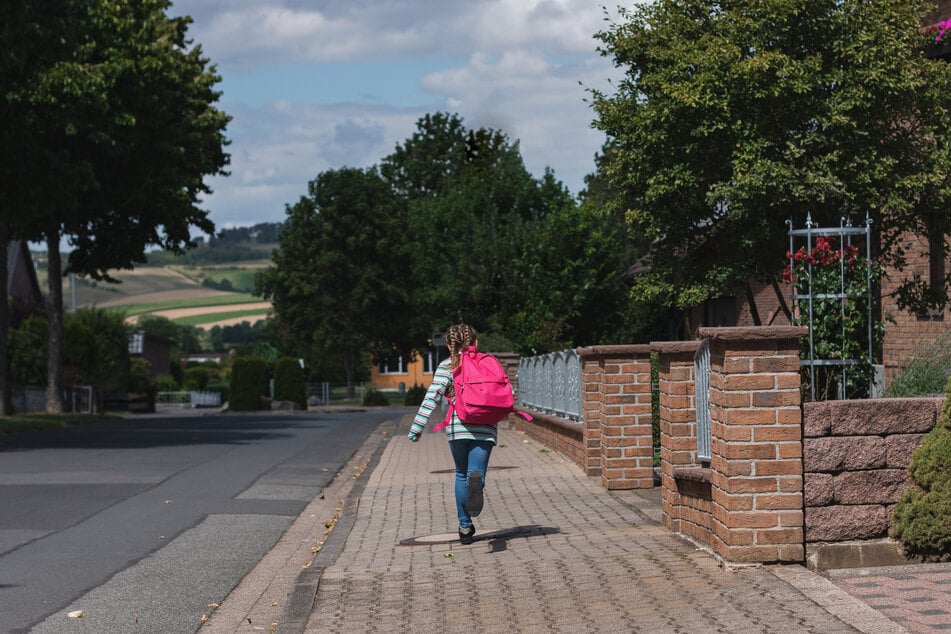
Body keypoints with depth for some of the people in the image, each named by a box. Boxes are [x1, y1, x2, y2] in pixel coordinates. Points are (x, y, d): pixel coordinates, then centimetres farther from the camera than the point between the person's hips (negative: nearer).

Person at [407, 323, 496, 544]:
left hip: (457, 427, 0)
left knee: (461, 475, 18)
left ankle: (465, 526, 17)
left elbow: (432, 398, -7)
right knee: (475, 472, -4)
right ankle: (477, 480, -43)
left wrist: (417, 427, -7)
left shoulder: (447, 366, 2)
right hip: (485, 428, 0)